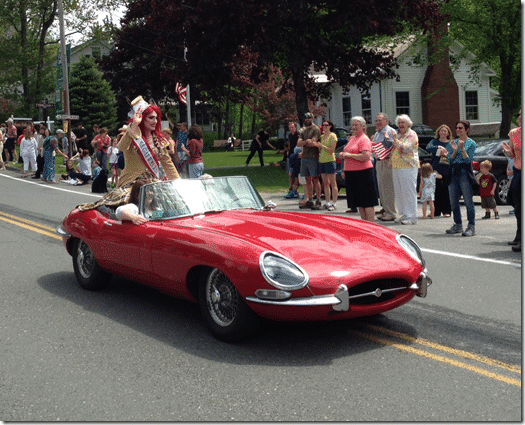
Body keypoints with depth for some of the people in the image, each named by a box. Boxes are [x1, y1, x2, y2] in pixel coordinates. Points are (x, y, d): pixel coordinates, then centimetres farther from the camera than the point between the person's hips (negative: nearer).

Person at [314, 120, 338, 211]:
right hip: (321, 161, 7)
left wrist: (321, 146, -16)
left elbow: (332, 150, -12)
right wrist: (317, 146, 0)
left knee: (332, 183, -5)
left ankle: (334, 203, -3)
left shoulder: (332, 136, -4)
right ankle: (328, 203, 13)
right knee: (325, 183, 8)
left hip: (330, 160, -7)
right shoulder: (322, 137, 16)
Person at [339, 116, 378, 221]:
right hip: (351, 173, 9)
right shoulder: (352, 138, 17)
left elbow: (366, 156, -22)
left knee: (367, 202, -6)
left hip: (363, 172, -9)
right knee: (359, 202, 12)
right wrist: (343, 155, 11)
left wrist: (349, 155, -18)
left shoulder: (364, 139, -10)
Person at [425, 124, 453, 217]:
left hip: (447, 171, 0)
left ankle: (446, 211, 3)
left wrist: (446, 154, -12)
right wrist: (438, 147, -20)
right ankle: (436, 212, 6)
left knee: (446, 191, -3)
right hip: (436, 170, 0)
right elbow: (427, 149, -8)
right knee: (436, 191, -1)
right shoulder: (434, 142, 11)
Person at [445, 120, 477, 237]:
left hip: (465, 174, -5)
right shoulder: (453, 142, 13)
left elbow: (468, 160, -7)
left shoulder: (471, 143, 0)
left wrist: (462, 149, -17)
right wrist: (454, 150, -8)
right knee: (453, 201, 8)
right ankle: (458, 225, 19)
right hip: (453, 173, 5)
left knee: (468, 201, -6)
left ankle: (471, 226, -3)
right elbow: (450, 160, 7)